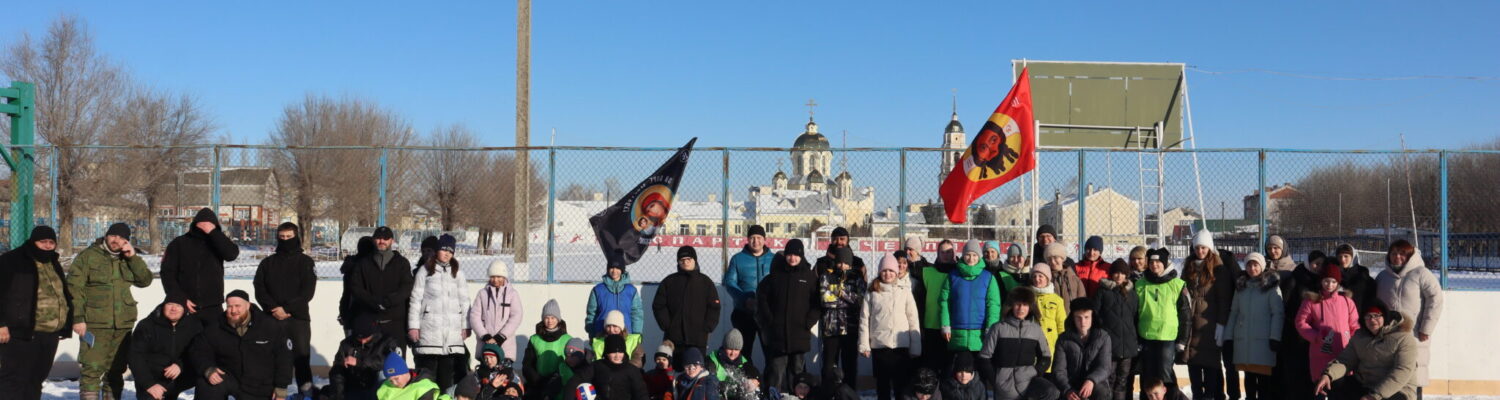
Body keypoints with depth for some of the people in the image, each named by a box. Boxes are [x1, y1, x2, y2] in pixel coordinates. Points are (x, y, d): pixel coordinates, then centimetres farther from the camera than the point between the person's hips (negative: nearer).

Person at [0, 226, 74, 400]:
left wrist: (65, 325, 20)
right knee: (14, 380, -9)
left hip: (49, 336, 7)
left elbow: (64, 295, 27)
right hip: (20, 334, -7)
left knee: (35, 380, 12)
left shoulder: (54, 265, 19)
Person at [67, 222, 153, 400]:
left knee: (116, 370, 13)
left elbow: (145, 280, 4)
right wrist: (78, 318, -13)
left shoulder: (127, 259, 12)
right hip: (94, 325, -5)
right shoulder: (88, 256, -3)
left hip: (123, 325, 5)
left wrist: (133, 257, -7)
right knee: (92, 369, -11)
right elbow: (74, 288, -7)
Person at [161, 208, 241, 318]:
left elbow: (232, 254, -12)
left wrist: (213, 232, -15)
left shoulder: (218, 242, 9)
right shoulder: (179, 243, 5)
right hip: (184, 309, -1)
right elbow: (168, 273, 1)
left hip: (213, 308, 1)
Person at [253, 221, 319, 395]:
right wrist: (274, 308, -11)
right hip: (272, 318, 2)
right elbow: (259, 289, 5)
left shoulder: (305, 261, 6)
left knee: (302, 358, -4)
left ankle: (306, 393, 0)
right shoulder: (267, 263, 13)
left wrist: (287, 309, -13)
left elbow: (308, 291, -3)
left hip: (298, 317, -2)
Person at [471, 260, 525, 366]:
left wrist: (500, 337, -11)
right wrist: (485, 336, -10)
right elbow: (474, 317, 3)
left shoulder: (513, 294, 5)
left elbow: (516, 318, -3)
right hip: (485, 343, 1)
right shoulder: (482, 293, 9)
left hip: (505, 343, -1)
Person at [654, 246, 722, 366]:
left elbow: (714, 307, 6)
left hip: (698, 339, -1)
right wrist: (666, 325, -3)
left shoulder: (705, 282, 9)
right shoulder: (669, 282, 11)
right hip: (674, 338, 1)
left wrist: (706, 328, -5)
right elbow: (658, 306, 7)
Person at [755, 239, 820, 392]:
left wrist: (809, 322, -6)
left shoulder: (810, 276, 3)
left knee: (796, 367, 7)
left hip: (800, 332, 1)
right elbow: (762, 296, 7)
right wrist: (769, 320, 0)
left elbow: (818, 302, 3)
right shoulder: (776, 274, 5)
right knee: (777, 366, -5)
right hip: (777, 332, 0)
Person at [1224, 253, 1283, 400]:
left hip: (1263, 338, -5)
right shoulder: (1241, 286, 16)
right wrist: (1228, 336, 11)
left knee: (1264, 375, -8)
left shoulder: (1271, 285, 1)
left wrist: (1275, 337, -14)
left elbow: (1278, 313, -5)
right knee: (1249, 374, 9)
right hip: (1243, 338, 5)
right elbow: (1234, 312, 17)